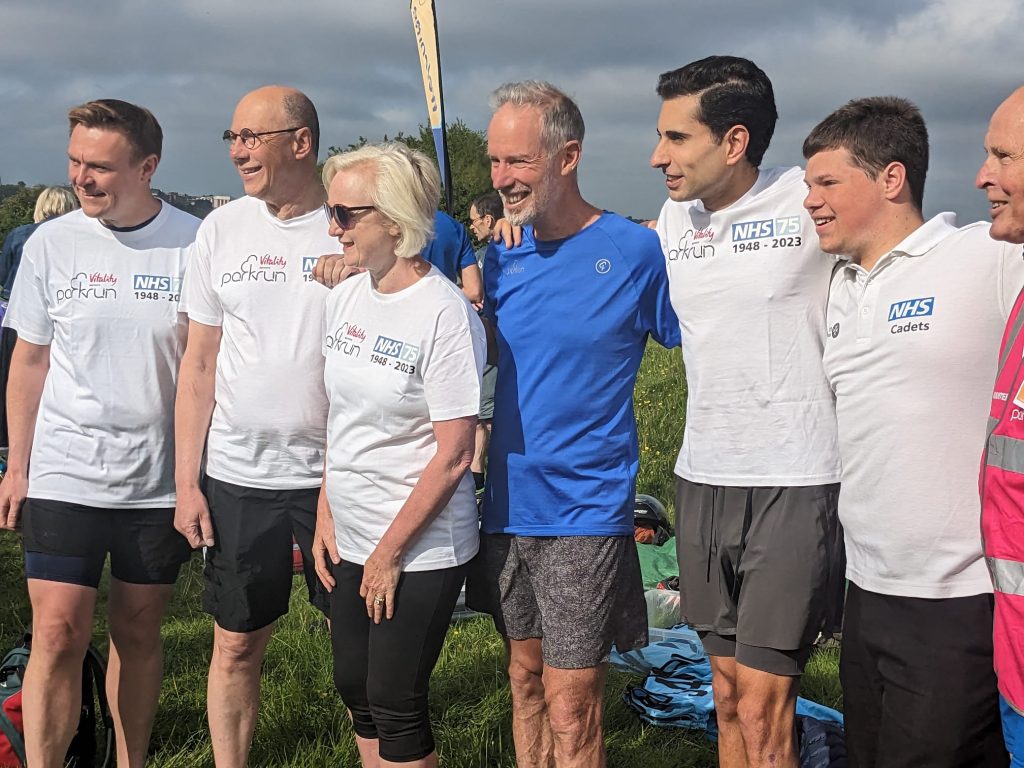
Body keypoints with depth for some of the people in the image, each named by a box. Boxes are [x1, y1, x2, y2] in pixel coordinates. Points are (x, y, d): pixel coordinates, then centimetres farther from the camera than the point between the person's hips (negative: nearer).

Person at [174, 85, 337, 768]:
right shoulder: (223, 229, 3)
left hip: (337, 473, -2)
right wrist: (187, 482, 3)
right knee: (237, 644, 10)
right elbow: (200, 364, 6)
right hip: (238, 476, 2)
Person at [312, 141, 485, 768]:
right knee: (356, 691, 16)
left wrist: (389, 554, -13)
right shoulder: (345, 300, 4)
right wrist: (326, 517, 8)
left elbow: (453, 454, -17)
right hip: (349, 542, 7)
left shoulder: (445, 314, -17)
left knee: (395, 705, 2)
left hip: (420, 549, -7)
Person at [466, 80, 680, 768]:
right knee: (525, 677, 18)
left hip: (586, 511, -5)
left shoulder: (635, 252, -10)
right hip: (509, 504, 6)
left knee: (570, 711, -2)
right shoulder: (504, 255, 5)